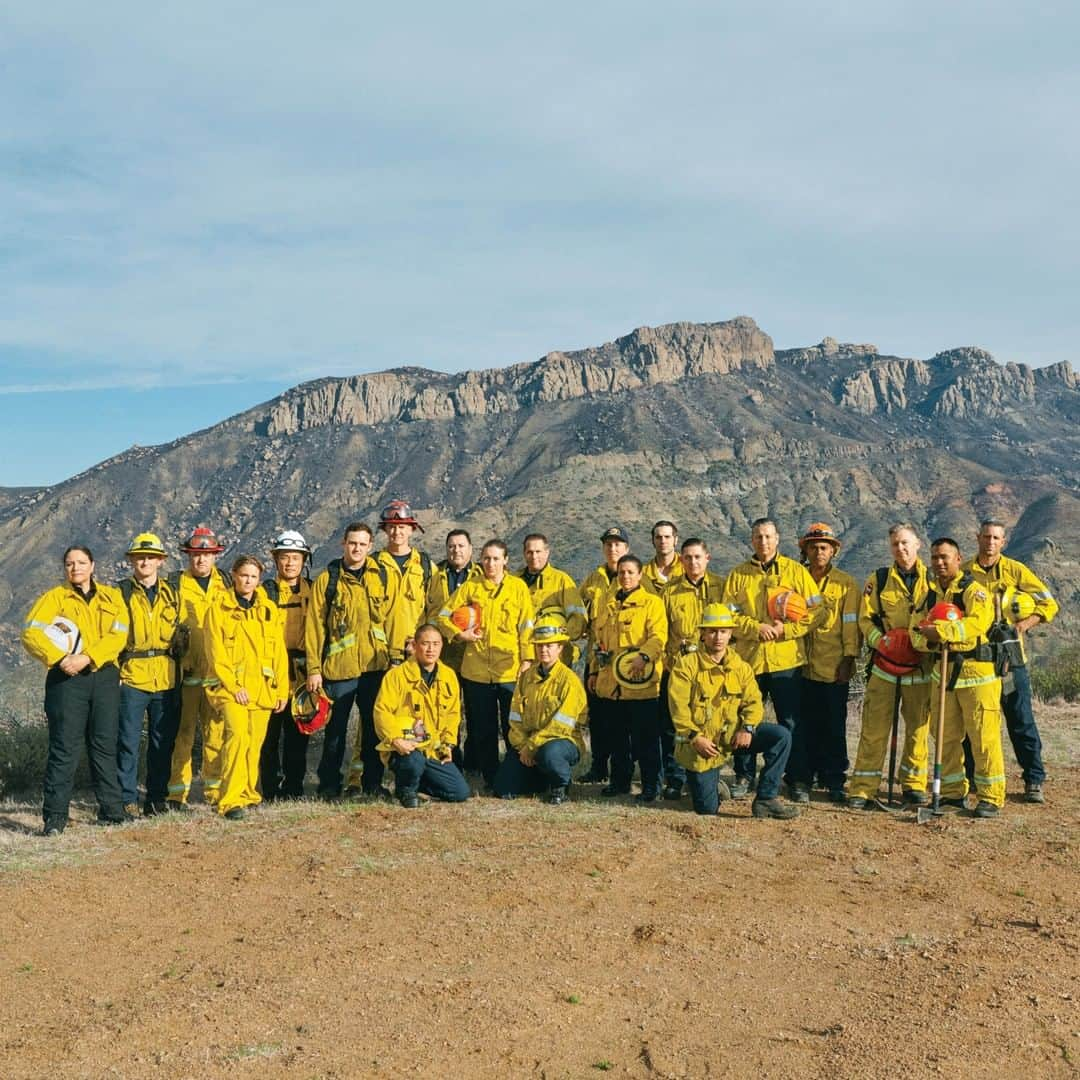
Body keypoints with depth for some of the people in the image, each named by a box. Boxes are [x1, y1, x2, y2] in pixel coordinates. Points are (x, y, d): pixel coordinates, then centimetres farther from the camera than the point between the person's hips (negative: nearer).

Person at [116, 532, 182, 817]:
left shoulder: (172, 594, 12)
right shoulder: (121, 593, 3)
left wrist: (178, 669, 10)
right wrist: (114, 668, -9)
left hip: (166, 677, 3)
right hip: (131, 676, -3)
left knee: (163, 742, 7)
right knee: (128, 741, -3)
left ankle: (157, 798, 17)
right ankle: (128, 800, 5)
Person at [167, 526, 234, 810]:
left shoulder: (226, 584, 13)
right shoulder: (176, 585, 3)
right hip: (186, 672, -2)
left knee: (216, 733, 4)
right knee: (183, 734, -1)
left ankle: (215, 791, 13)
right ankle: (177, 794, 6)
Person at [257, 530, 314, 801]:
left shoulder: (312, 591, 11)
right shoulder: (266, 591, 1)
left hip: (303, 676, 3)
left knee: (298, 737, 8)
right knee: (270, 736, 2)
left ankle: (294, 789, 17)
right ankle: (270, 792, 10)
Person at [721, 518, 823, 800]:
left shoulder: (795, 571, 5)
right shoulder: (738, 575, 9)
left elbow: (815, 611, 0)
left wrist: (786, 630, -12)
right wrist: (757, 628, -13)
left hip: (787, 661, -1)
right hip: (748, 660, 1)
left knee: (791, 723, 3)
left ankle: (796, 779, 15)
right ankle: (744, 777, 19)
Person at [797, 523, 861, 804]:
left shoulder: (846, 583, 5)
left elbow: (851, 623, 3)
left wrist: (848, 659, -5)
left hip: (834, 668, -1)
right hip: (803, 666, 1)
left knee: (835, 727, 4)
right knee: (806, 726, 3)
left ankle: (834, 782, 14)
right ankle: (803, 781, 11)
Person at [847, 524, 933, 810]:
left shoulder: (932, 579, 5)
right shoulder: (878, 579, 6)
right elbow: (865, 618, 4)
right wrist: (881, 641, -13)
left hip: (920, 667, 1)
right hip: (884, 665, 0)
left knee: (918, 727, 7)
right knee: (874, 728, -2)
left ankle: (914, 785, 20)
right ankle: (863, 788, 2)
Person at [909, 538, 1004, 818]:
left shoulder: (973, 590, -5)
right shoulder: (929, 593, 13)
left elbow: (978, 622, -24)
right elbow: (915, 632, 4)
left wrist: (940, 630, -27)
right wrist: (932, 640, -18)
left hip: (976, 670, -6)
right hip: (943, 671, 6)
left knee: (983, 737, -5)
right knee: (946, 737, 10)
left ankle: (991, 798, 3)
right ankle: (953, 793, 21)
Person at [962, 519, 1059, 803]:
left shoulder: (1015, 570, 2)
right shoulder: (963, 572, 6)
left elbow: (1048, 603, 0)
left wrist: (1022, 625, -12)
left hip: (1009, 655, -1)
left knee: (1021, 721, 1)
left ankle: (1034, 781, 9)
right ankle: (969, 779, 18)